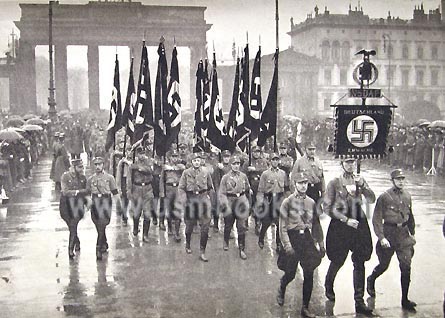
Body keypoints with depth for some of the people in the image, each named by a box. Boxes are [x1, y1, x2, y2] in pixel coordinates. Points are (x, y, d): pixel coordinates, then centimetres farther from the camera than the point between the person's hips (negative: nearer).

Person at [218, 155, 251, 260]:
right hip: (230, 201, -1)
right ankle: (226, 242, 40)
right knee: (228, 225, 13)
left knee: (241, 227, -5)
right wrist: (223, 204, -17)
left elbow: (247, 190, 18)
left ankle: (242, 249, 1)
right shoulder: (225, 177, -2)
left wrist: (247, 202, 21)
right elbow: (221, 193, -5)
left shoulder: (243, 176, 5)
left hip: (241, 201, 1)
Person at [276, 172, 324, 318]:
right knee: (290, 274, 4)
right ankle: (281, 290, 40)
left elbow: (316, 224, 11)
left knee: (309, 275, 2)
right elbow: (282, 226, -9)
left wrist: (321, 244, 9)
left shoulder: (311, 202, 6)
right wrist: (287, 245, -16)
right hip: (293, 238, -4)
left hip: (307, 238, 4)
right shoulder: (287, 202, -7)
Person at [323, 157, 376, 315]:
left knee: (359, 263, 3)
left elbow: (372, 200, 0)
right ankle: (328, 286, 41)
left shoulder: (360, 180, 7)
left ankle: (359, 302, 9)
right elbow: (328, 207, -8)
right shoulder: (334, 183, -6)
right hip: (340, 225, -3)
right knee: (338, 261, 10)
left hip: (359, 224, 3)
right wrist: (346, 220, -14)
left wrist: (362, 185, -14)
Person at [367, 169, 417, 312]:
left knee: (406, 266, -2)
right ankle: (371, 280, 43)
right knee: (384, 265, 9)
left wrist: (412, 233, 21)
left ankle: (405, 300, 8)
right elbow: (377, 219, -12)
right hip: (389, 233, -4)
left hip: (404, 233, 4)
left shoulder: (407, 196, 6)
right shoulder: (384, 197, -11)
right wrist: (381, 237, -19)